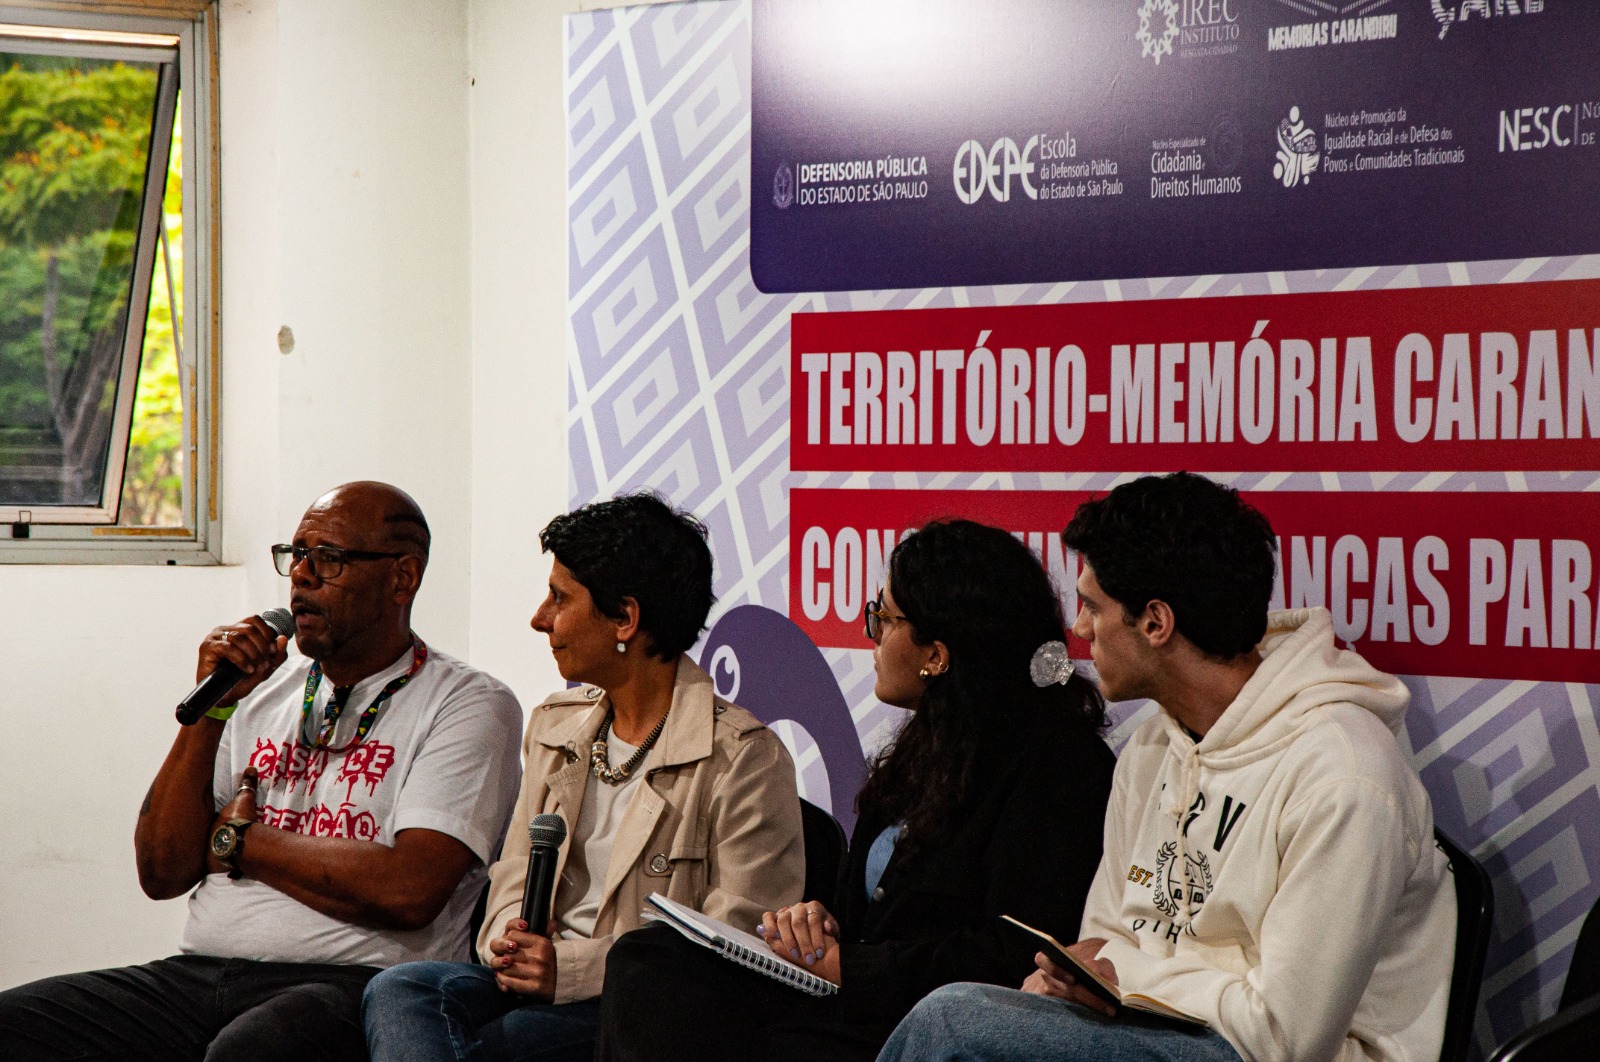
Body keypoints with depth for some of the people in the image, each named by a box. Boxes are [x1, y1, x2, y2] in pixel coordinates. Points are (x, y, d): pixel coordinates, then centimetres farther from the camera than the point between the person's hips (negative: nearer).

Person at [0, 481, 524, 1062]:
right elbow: (162, 873, 13)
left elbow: (409, 891, -14)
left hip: (347, 984, -6)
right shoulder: (265, 690, 20)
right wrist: (211, 709, 3)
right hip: (198, 971, 6)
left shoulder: (471, 705, 2)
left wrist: (238, 840, -1)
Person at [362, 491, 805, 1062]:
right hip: (536, 983, 7)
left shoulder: (744, 758, -5)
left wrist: (573, 968, -18)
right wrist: (510, 939, -6)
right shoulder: (555, 725, 20)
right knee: (397, 989, -25)